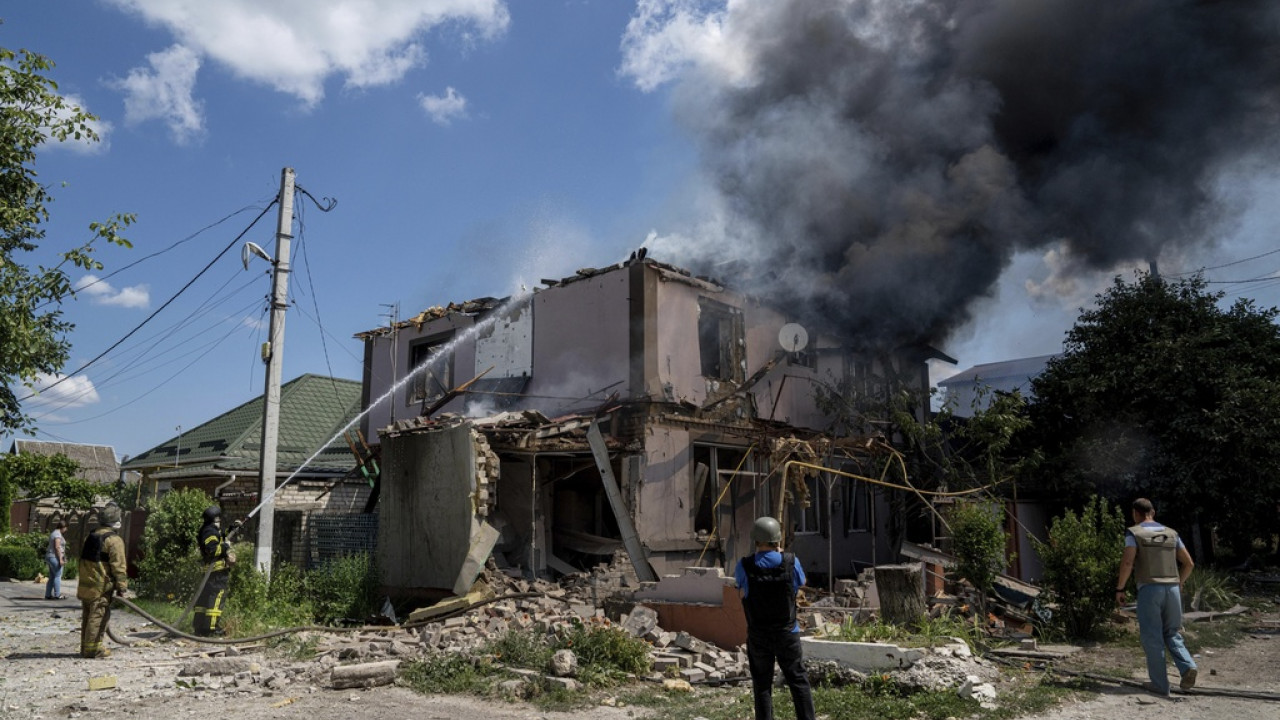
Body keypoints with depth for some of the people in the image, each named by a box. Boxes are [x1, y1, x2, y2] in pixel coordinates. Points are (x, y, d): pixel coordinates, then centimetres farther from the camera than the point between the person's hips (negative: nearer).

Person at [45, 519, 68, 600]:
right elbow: (57, 547, -20)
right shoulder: (58, 534, -13)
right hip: (55, 557, -10)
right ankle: (57, 595, -4)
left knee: (52, 577, 11)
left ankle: (48, 595, 11)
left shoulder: (54, 533, 17)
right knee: (58, 576, -5)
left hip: (50, 557, 10)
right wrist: (60, 559, -20)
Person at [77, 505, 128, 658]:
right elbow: (119, 565, -16)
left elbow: (83, 559, 23)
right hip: (101, 586, -9)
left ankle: (85, 647, 22)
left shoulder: (91, 536, 16)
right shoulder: (114, 540, -12)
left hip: (86, 584, 9)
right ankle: (93, 648, -4)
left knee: (87, 616, 15)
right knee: (98, 616, -5)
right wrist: (122, 586, -12)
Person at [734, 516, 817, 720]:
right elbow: (800, 583, 11)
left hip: (758, 635, 0)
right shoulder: (791, 562, -11)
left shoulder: (744, 566, -12)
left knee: (762, 686, 10)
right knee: (799, 681, 10)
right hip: (787, 633, 0)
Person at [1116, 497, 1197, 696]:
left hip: (1149, 590, -4)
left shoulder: (1134, 533, -1)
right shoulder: (1171, 533, 14)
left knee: (1152, 638, 3)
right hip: (1172, 589, 4)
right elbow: (1189, 563, 15)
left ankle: (1159, 684, 3)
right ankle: (1187, 666, -8)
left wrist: (1120, 588, -4)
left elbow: (1127, 562, -13)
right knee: (1171, 634, 17)